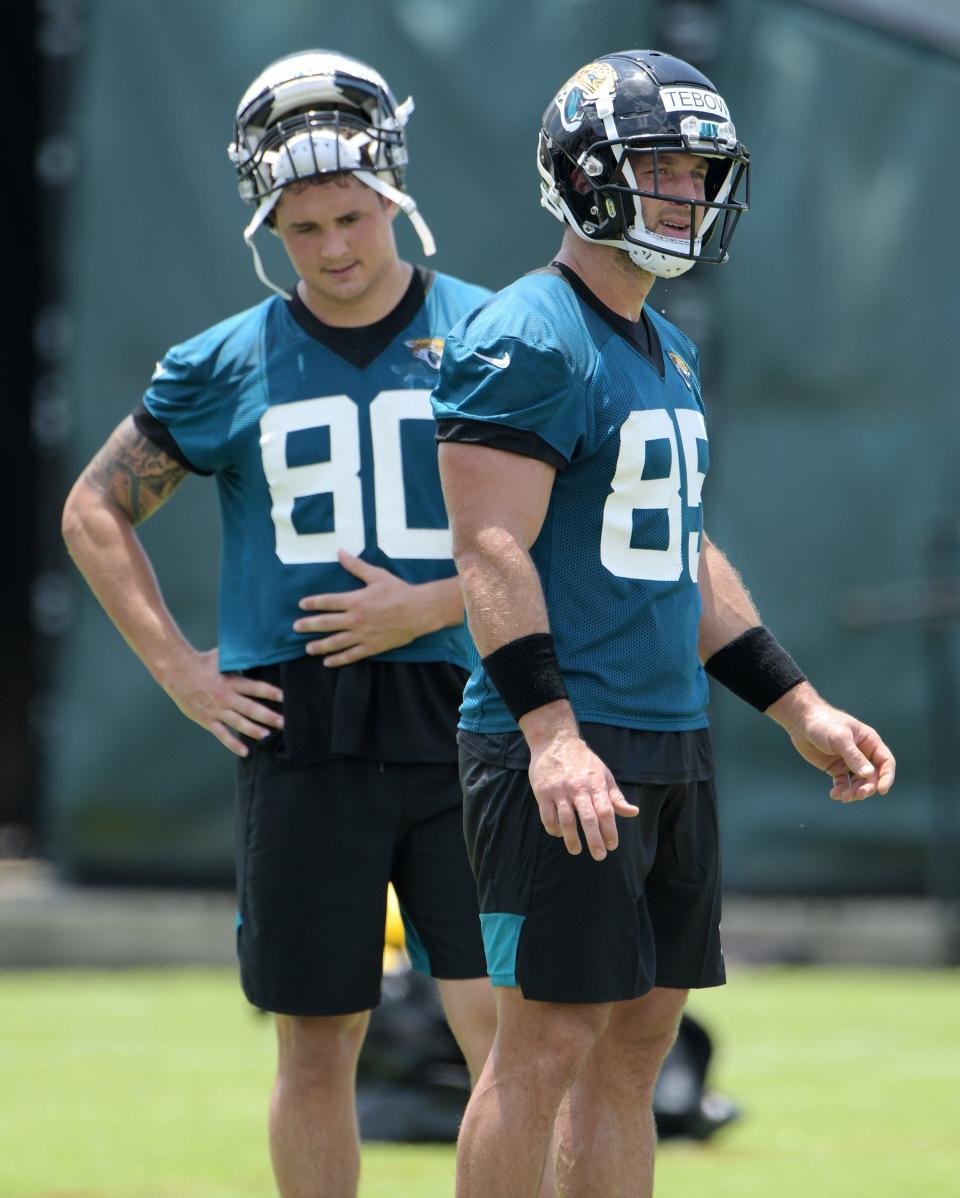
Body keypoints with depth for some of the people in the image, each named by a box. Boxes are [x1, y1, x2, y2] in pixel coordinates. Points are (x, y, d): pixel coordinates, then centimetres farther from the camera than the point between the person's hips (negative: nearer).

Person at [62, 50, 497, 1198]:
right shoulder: (227, 365, 7)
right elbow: (94, 514, 16)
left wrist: (432, 605, -11)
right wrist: (178, 669, 7)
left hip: (456, 720, -1)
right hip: (297, 732, 1)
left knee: (509, 1027, -9)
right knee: (316, 1041, 6)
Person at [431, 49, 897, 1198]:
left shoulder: (667, 353, 18)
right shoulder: (528, 340, -11)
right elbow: (491, 549, -19)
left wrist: (800, 709, 21)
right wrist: (550, 734, -28)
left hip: (671, 748, 9)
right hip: (564, 755, -9)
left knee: (638, 1038, 10)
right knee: (548, 1041, -8)